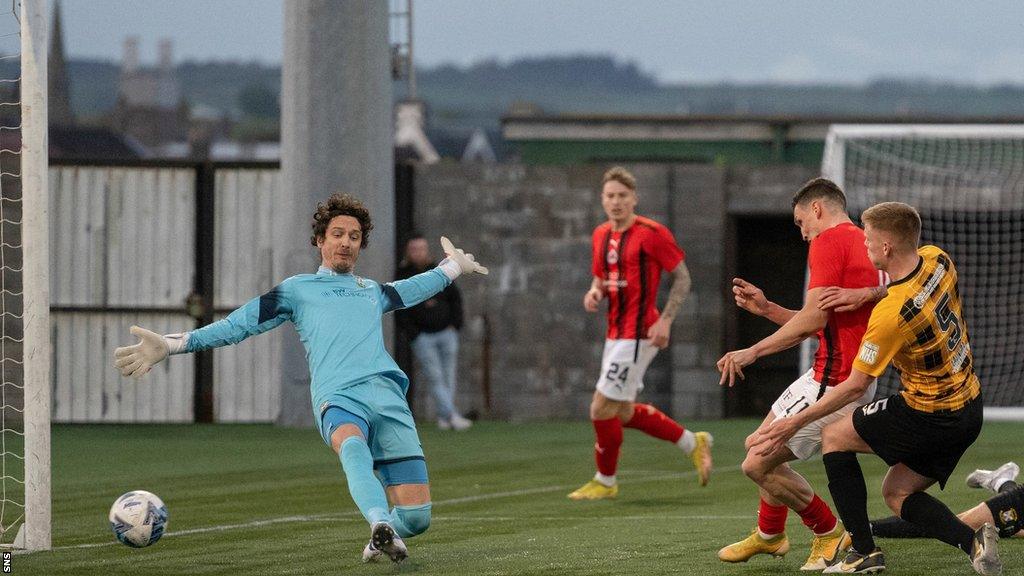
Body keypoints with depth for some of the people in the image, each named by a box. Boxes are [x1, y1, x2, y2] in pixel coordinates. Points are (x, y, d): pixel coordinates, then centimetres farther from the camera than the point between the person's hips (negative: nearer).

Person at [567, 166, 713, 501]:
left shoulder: (651, 234, -12)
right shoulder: (601, 236, 11)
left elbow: (682, 277, -9)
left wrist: (665, 321, -17)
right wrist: (594, 293, 0)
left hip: (637, 335, -9)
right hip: (616, 333, 9)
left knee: (602, 408, -7)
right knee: (624, 413, 13)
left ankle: (605, 482, 11)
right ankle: (692, 443, 29)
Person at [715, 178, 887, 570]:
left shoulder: (829, 241, -12)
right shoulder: (862, 244, 19)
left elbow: (814, 319, -20)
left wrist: (753, 351, -14)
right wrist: (766, 309, 16)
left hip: (833, 381, -10)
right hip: (857, 377, 10)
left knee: (758, 464, -7)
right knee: (761, 443, 24)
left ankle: (829, 533, 5)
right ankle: (769, 534, 35)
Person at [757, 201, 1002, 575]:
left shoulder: (891, 313, -27)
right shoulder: (937, 261, -6)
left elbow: (856, 386, -17)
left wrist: (797, 422, -8)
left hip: (929, 415, -8)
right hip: (969, 408, 8)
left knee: (835, 437, 11)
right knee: (896, 493, 19)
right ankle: (972, 541, -3)